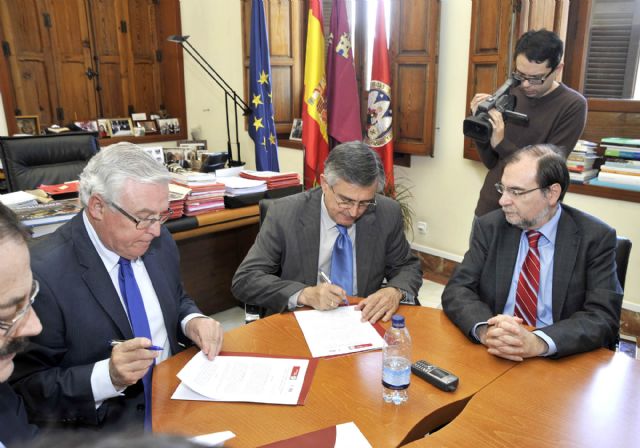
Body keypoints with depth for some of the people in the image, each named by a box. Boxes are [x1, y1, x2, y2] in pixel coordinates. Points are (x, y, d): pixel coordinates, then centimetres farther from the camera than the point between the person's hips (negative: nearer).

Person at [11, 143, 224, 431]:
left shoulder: (159, 241, -1)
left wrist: (192, 321, -7)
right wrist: (107, 375, -28)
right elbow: (27, 388, -12)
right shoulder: (42, 274, -18)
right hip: (106, 423, -4)